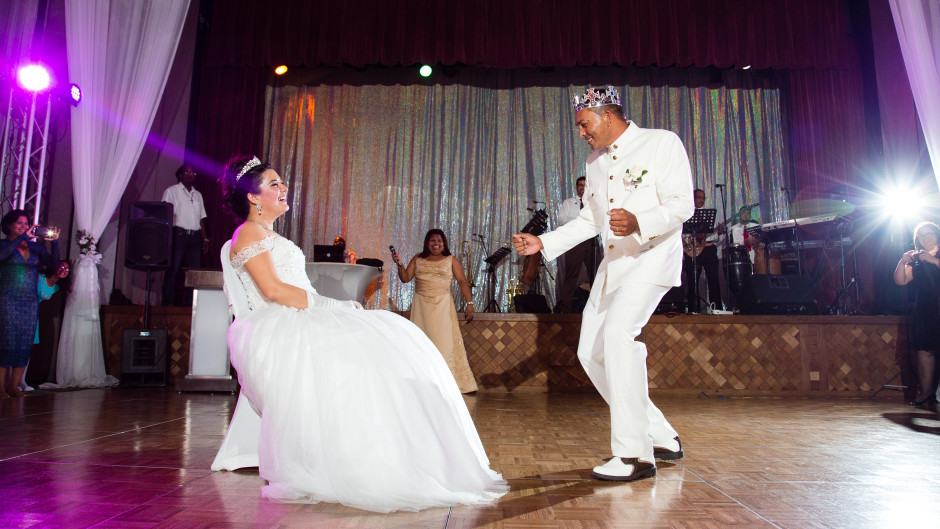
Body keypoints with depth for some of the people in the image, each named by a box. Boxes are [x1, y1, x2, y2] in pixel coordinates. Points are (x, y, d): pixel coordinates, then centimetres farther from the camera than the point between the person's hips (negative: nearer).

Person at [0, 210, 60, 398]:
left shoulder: (34, 247, 13)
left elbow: (53, 263, 3)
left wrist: (55, 242, -9)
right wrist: (23, 237, -20)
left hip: (30, 301, 4)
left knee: (25, 345, 2)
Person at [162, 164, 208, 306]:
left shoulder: (198, 195, 22)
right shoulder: (171, 191, 7)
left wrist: (205, 239, 13)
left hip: (195, 236, 5)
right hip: (178, 234, -5)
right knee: (173, 269, -5)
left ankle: (189, 302, 5)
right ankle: (168, 302, -2)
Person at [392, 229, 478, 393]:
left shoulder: (451, 260, 7)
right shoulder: (418, 259, 13)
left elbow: (463, 282, 3)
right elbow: (405, 278, 9)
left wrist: (469, 303, -6)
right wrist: (400, 264, -8)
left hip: (442, 304, -2)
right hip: (421, 304, 2)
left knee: (444, 341, -7)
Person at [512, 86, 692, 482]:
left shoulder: (662, 143, -4)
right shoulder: (594, 163, 17)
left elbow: (682, 204, -13)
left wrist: (638, 222, -32)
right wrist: (543, 243, 12)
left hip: (651, 257, -8)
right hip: (613, 265, 8)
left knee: (618, 333, -28)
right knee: (591, 351, 4)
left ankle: (634, 454, -19)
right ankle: (660, 437, 16)